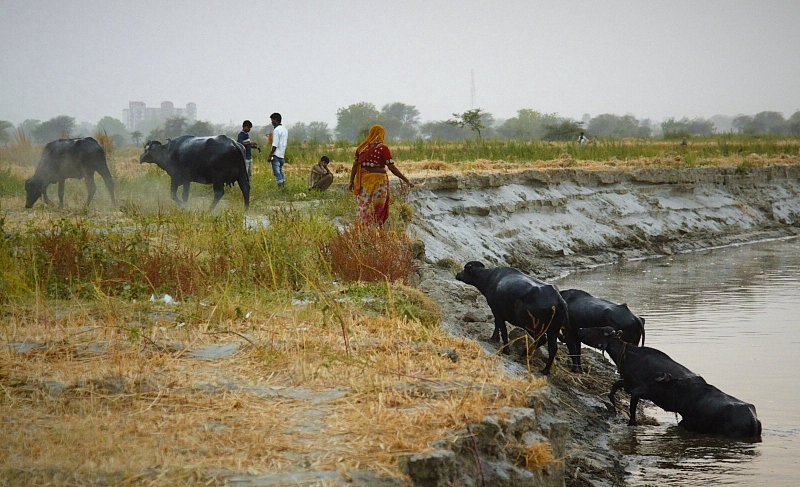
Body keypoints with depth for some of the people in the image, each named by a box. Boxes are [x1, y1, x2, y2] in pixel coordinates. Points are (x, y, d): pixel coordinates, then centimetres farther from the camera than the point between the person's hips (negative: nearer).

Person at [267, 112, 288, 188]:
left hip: (276, 155, -9)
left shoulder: (276, 130, -13)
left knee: (277, 173, -7)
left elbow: (275, 145, -17)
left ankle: (280, 188, -10)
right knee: (281, 172, 14)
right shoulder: (285, 129, 14)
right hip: (282, 155, 9)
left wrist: (270, 156, -14)